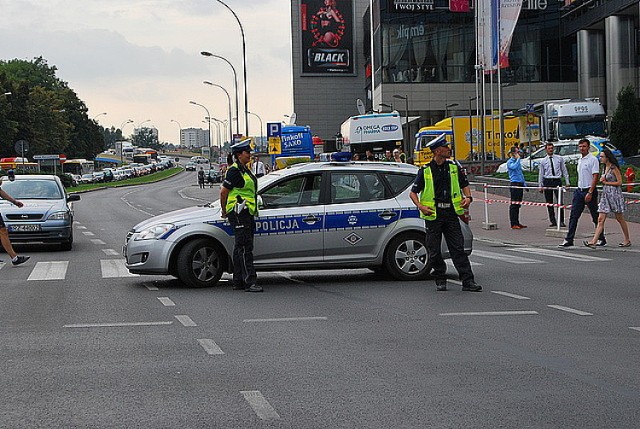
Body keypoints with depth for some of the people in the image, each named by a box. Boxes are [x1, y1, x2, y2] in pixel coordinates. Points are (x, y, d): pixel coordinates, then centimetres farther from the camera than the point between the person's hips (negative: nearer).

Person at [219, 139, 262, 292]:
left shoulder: (245, 170, 18)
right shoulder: (234, 170, -13)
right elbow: (223, 191, -13)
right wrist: (224, 211, -3)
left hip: (247, 213, 10)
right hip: (238, 213, -10)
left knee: (241, 248, 11)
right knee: (244, 247, -12)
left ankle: (238, 282, 16)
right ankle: (250, 282, -15)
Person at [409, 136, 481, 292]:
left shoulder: (454, 167, 7)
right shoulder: (425, 171, -1)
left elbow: (464, 185, 19)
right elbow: (413, 192, 4)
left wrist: (468, 197, -1)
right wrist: (420, 206, -12)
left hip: (451, 213, 2)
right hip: (433, 215, -2)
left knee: (458, 248, -3)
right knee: (434, 251, 3)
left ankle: (468, 281, -4)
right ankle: (440, 280, 18)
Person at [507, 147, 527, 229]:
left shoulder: (518, 161, 20)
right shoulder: (510, 162, -7)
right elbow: (514, 167, -30)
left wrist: (524, 184, 22)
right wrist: (518, 158, -17)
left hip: (520, 184, 9)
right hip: (514, 184, -9)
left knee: (518, 204, 11)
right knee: (514, 204, -8)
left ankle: (517, 222, 17)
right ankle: (513, 224, -7)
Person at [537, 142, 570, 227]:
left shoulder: (559, 158, 7)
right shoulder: (543, 161, 6)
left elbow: (564, 170, 11)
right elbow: (540, 174, 8)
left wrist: (567, 182, 7)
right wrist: (540, 186, 3)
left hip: (557, 181, -1)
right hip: (547, 182, 1)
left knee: (560, 201, -7)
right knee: (549, 203, 3)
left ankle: (561, 221, -2)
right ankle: (553, 221, 10)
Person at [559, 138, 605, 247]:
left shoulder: (593, 160, -10)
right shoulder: (580, 160, 16)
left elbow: (595, 177, -16)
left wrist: (590, 193, -22)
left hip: (589, 190, -7)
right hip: (579, 190, 7)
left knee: (596, 217, 2)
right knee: (573, 216, 0)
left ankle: (601, 239, 13)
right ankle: (569, 240, 0)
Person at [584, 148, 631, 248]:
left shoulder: (614, 168, -10)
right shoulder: (605, 168, 14)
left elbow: (619, 182, -13)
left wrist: (606, 182, -10)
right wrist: (602, 180, 2)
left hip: (615, 194, -8)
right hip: (605, 194, 8)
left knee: (620, 219, 4)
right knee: (600, 219, -2)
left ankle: (627, 240, 18)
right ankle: (594, 241, -10)